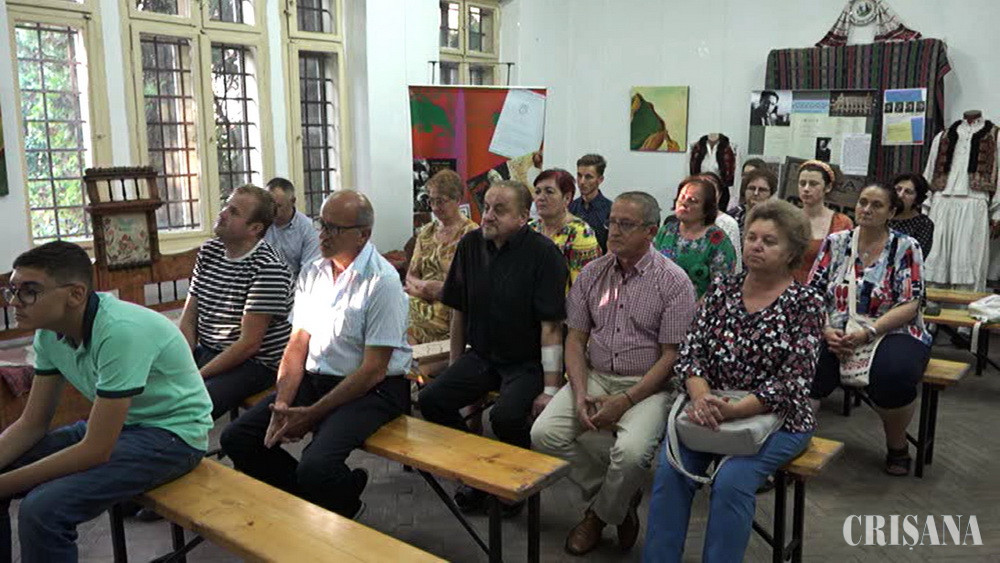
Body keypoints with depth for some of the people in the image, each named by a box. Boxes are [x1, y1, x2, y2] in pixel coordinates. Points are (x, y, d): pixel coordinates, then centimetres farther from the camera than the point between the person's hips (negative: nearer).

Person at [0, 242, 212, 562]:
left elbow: (95, 451, -25)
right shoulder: (49, 331, -4)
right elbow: (32, 424, 5)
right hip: (115, 425, 9)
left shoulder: (119, 332, -30)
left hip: (172, 435, -9)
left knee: (42, 509, -26)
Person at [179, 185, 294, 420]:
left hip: (254, 364, -7)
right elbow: (188, 318, 8)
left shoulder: (268, 268, -18)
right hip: (204, 352, 7)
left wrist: (198, 376, -16)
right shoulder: (208, 251, 7)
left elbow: (249, 344, -19)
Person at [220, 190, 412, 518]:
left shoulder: (382, 282, -15)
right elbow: (297, 347, 8)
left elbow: (373, 370, -16)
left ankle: (344, 508, 8)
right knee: (236, 439, -3)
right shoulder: (312, 274, 8)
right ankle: (310, 500, 13)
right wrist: (282, 405, -8)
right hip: (314, 380, 7)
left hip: (372, 390, -7)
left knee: (315, 468, -28)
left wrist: (312, 414, -17)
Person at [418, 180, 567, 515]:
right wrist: (455, 367, 13)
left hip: (527, 362, -6)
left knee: (506, 416, -30)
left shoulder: (543, 254, -14)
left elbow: (551, 326, -17)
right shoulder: (470, 245, 4)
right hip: (481, 356, 6)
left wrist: (550, 389, -19)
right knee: (431, 400, -12)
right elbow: (459, 311, 11)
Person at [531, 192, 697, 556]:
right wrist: (580, 394, -10)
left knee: (631, 452, -30)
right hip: (594, 376, 4)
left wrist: (625, 401, -17)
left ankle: (601, 513, 5)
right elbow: (575, 339, 6)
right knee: (544, 433, -17)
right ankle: (620, 498, 4)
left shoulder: (673, 282, -7)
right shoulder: (592, 273, 7)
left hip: (646, 385, -4)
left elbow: (672, 355, -9)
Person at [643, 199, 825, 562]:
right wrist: (702, 398, -20)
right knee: (670, 468, -21)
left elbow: (792, 381, -13)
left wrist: (733, 411, -27)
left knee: (731, 481, -27)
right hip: (711, 410, 3)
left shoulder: (806, 303, -5)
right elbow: (691, 351, 1)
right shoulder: (721, 290, 6)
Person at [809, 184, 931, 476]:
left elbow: (909, 306, -6)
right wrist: (826, 331, -13)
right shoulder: (836, 242, 9)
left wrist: (867, 333, -19)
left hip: (893, 332, -1)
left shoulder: (906, 247, 2)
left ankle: (897, 446, -5)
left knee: (892, 376, -35)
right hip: (837, 334, 2)